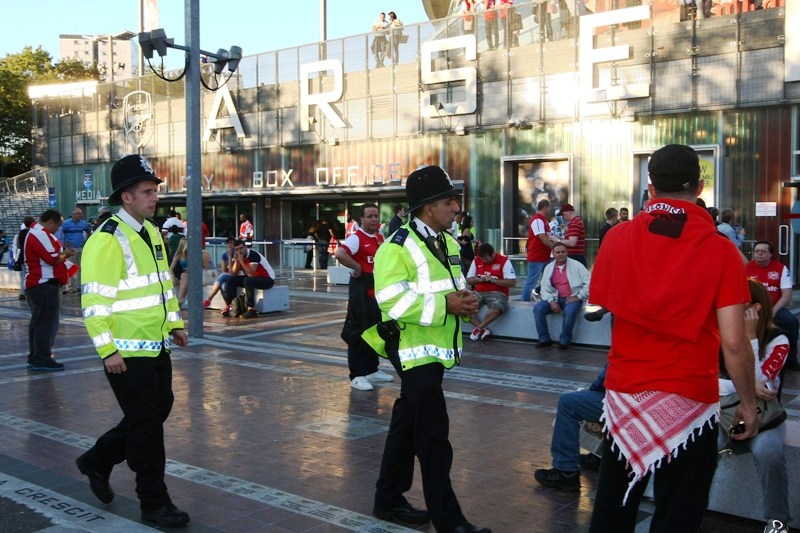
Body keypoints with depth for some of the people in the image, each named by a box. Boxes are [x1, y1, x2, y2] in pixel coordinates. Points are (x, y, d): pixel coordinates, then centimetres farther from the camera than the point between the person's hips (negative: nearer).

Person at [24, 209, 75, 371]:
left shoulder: (35, 232, 18)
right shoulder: (41, 234, -16)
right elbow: (53, 258, -21)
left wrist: (62, 254, 11)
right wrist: (66, 254, -4)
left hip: (36, 283, 11)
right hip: (45, 284, -11)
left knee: (38, 321, 15)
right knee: (48, 322, -8)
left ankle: (35, 357, 21)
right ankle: (42, 359, -7)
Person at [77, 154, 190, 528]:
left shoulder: (152, 232, 11)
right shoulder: (107, 240, -17)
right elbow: (95, 300, -19)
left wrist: (174, 323, 17)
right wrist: (108, 350, -20)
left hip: (157, 346, 9)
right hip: (126, 353, -9)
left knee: (158, 411, 18)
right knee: (147, 426, -1)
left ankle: (97, 461, 37)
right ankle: (154, 504, 14)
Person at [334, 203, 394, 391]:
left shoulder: (380, 237, 11)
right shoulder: (356, 238, -15)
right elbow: (339, 254, -33)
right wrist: (357, 267, -22)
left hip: (378, 288, 9)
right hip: (361, 289, -9)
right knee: (359, 332, -4)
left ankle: (372, 370, 29)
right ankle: (357, 375, 4)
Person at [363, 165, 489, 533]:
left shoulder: (448, 243, 11)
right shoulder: (398, 247, -17)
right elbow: (392, 300, -25)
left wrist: (465, 300, -2)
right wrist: (445, 305, -26)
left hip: (437, 349, 9)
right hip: (414, 349, -9)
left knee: (407, 425, 18)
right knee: (434, 435, -6)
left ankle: (389, 500, 31)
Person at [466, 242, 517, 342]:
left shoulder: (504, 261, -3)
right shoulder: (476, 261, 10)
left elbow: (512, 282, -9)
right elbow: (469, 280, 13)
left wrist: (493, 280, -16)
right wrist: (479, 279, -8)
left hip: (497, 293, -4)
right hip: (479, 293, 4)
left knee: (497, 308, -39)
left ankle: (478, 328, -23)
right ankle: (483, 329, -24)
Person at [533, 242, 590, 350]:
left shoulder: (576, 265, -1)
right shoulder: (549, 267, 9)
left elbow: (589, 282, -7)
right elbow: (544, 287, 5)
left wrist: (579, 297, -13)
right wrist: (551, 301, -11)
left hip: (573, 298, -4)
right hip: (555, 298, 4)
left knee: (569, 312, -36)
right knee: (538, 308, -20)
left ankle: (564, 341, -18)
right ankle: (544, 339, -9)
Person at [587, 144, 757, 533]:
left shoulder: (618, 238, -5)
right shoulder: (720, 250, -13)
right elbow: (733, 343, -14)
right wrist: (749, 404, -1)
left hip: (623, 393, 3)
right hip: (689, 399, -3)